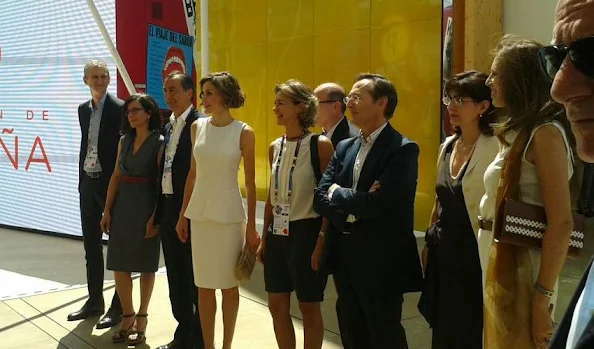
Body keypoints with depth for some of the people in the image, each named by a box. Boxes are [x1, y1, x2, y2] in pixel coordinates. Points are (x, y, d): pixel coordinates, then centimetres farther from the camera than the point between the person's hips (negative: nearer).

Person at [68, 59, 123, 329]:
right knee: (91, 245, 14)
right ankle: (95, 301, 26)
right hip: (87, 182, 7)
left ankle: (119, 306, 10)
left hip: (112, 183, -7)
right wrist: (81, 179, 13)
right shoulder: (83, 109, 12)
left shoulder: (120, 108, -9)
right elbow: (86, 144, 16)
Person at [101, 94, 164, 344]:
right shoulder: (124, 140, 11)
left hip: (146, 206, -5)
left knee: (145, 264, 5)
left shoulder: (159, 143, -6)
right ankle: (128, 316, 20)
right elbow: (116, 176, 10)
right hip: (122, 205, 5)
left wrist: (155, 217, -16)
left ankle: (141, 319, 18)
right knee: (119, 263, 5)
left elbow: (162, 183, -10)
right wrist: (107, 210, 5)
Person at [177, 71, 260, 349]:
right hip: (200, 214, 4)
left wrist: (251, 226, -6)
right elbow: (193, 174, 11)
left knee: (229, 285, 7)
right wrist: (183, 215, 10)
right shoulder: (198, 126, 4)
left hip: (229, 216, -4)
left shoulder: (244, 132, -7)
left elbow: (250, 183, -5)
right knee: (204, 285, 9)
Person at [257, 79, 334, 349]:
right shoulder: (275, 147, 8)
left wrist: (322, 240, -16)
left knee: (309, 307, 7)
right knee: (277, 306, 12)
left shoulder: (320, 145, -12)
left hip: (305, 233, -6)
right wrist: (264, 238, 14)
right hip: (277, 234, 6)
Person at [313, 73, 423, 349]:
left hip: (382, 261, -7)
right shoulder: (344, 147, 9)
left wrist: (337, 193, -7)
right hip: (346, 257, 7)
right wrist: (354, 208, -16)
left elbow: (375, 203, -23)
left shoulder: (403, 149, -13)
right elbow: (320, 198, 2)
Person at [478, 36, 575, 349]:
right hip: (497, 267, 8)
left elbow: (562, 223, -20)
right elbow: (498, 205, 11)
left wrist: (542, 298, -20)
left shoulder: (545, 133, -14)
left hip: (521, 271, -8)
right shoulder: (516, 132, 13)